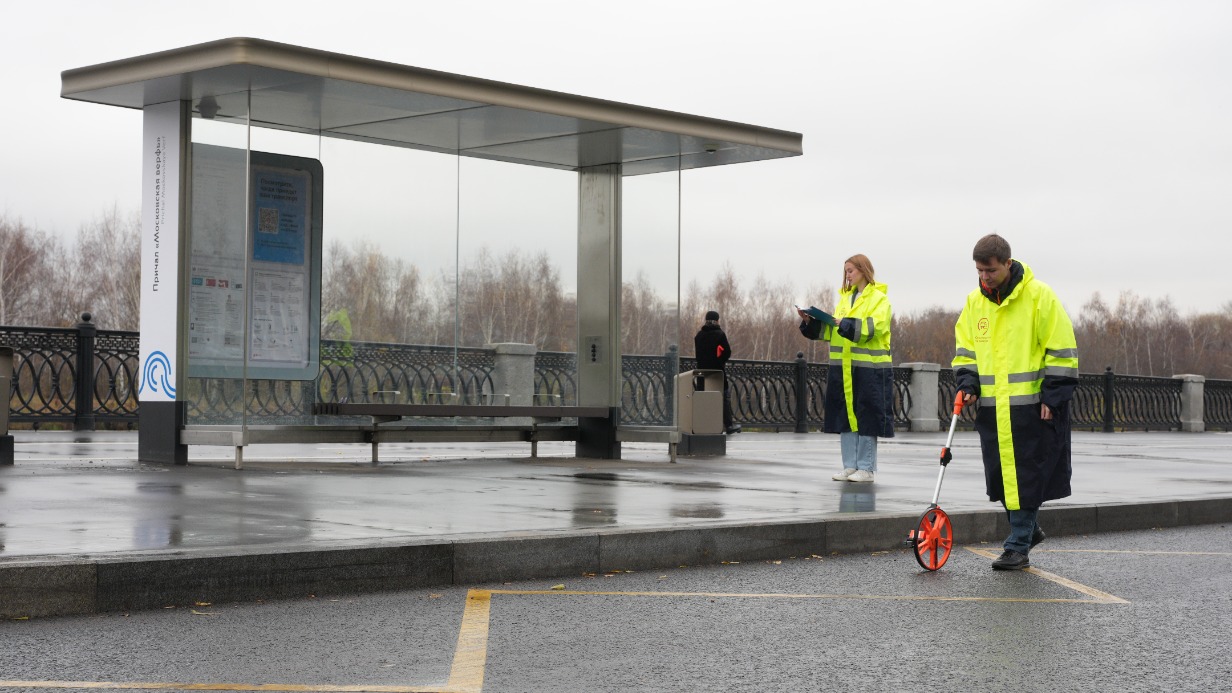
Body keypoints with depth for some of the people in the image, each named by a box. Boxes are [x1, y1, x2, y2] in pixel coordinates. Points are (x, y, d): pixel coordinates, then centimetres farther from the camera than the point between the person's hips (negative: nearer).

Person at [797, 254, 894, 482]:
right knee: (845, 416, 7)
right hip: (843, 367, 7)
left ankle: (866, 468, 4)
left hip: (869, 368, -7)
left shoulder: (879, 298, -3)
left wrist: (846, 324, -23)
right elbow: (832, 329, 15)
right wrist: (810, 321, 1)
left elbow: (875, 327, -17)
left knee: (866, 419, -3)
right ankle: (850, 466, 14)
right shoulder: (845, 297, 17)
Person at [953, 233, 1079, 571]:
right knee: (1001, 477, 8)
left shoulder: (1038, 295, -9)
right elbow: (965, 348, 18)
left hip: (1033, 406, -5)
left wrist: (1053, 395, -11)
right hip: (993, 407, 5)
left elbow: (1061, 350, -7)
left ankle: (1018, 547, 3)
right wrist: (968, 383, 2)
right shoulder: (975, 301, 8)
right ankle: (1028, 529, 28)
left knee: (1027, 478, -3)